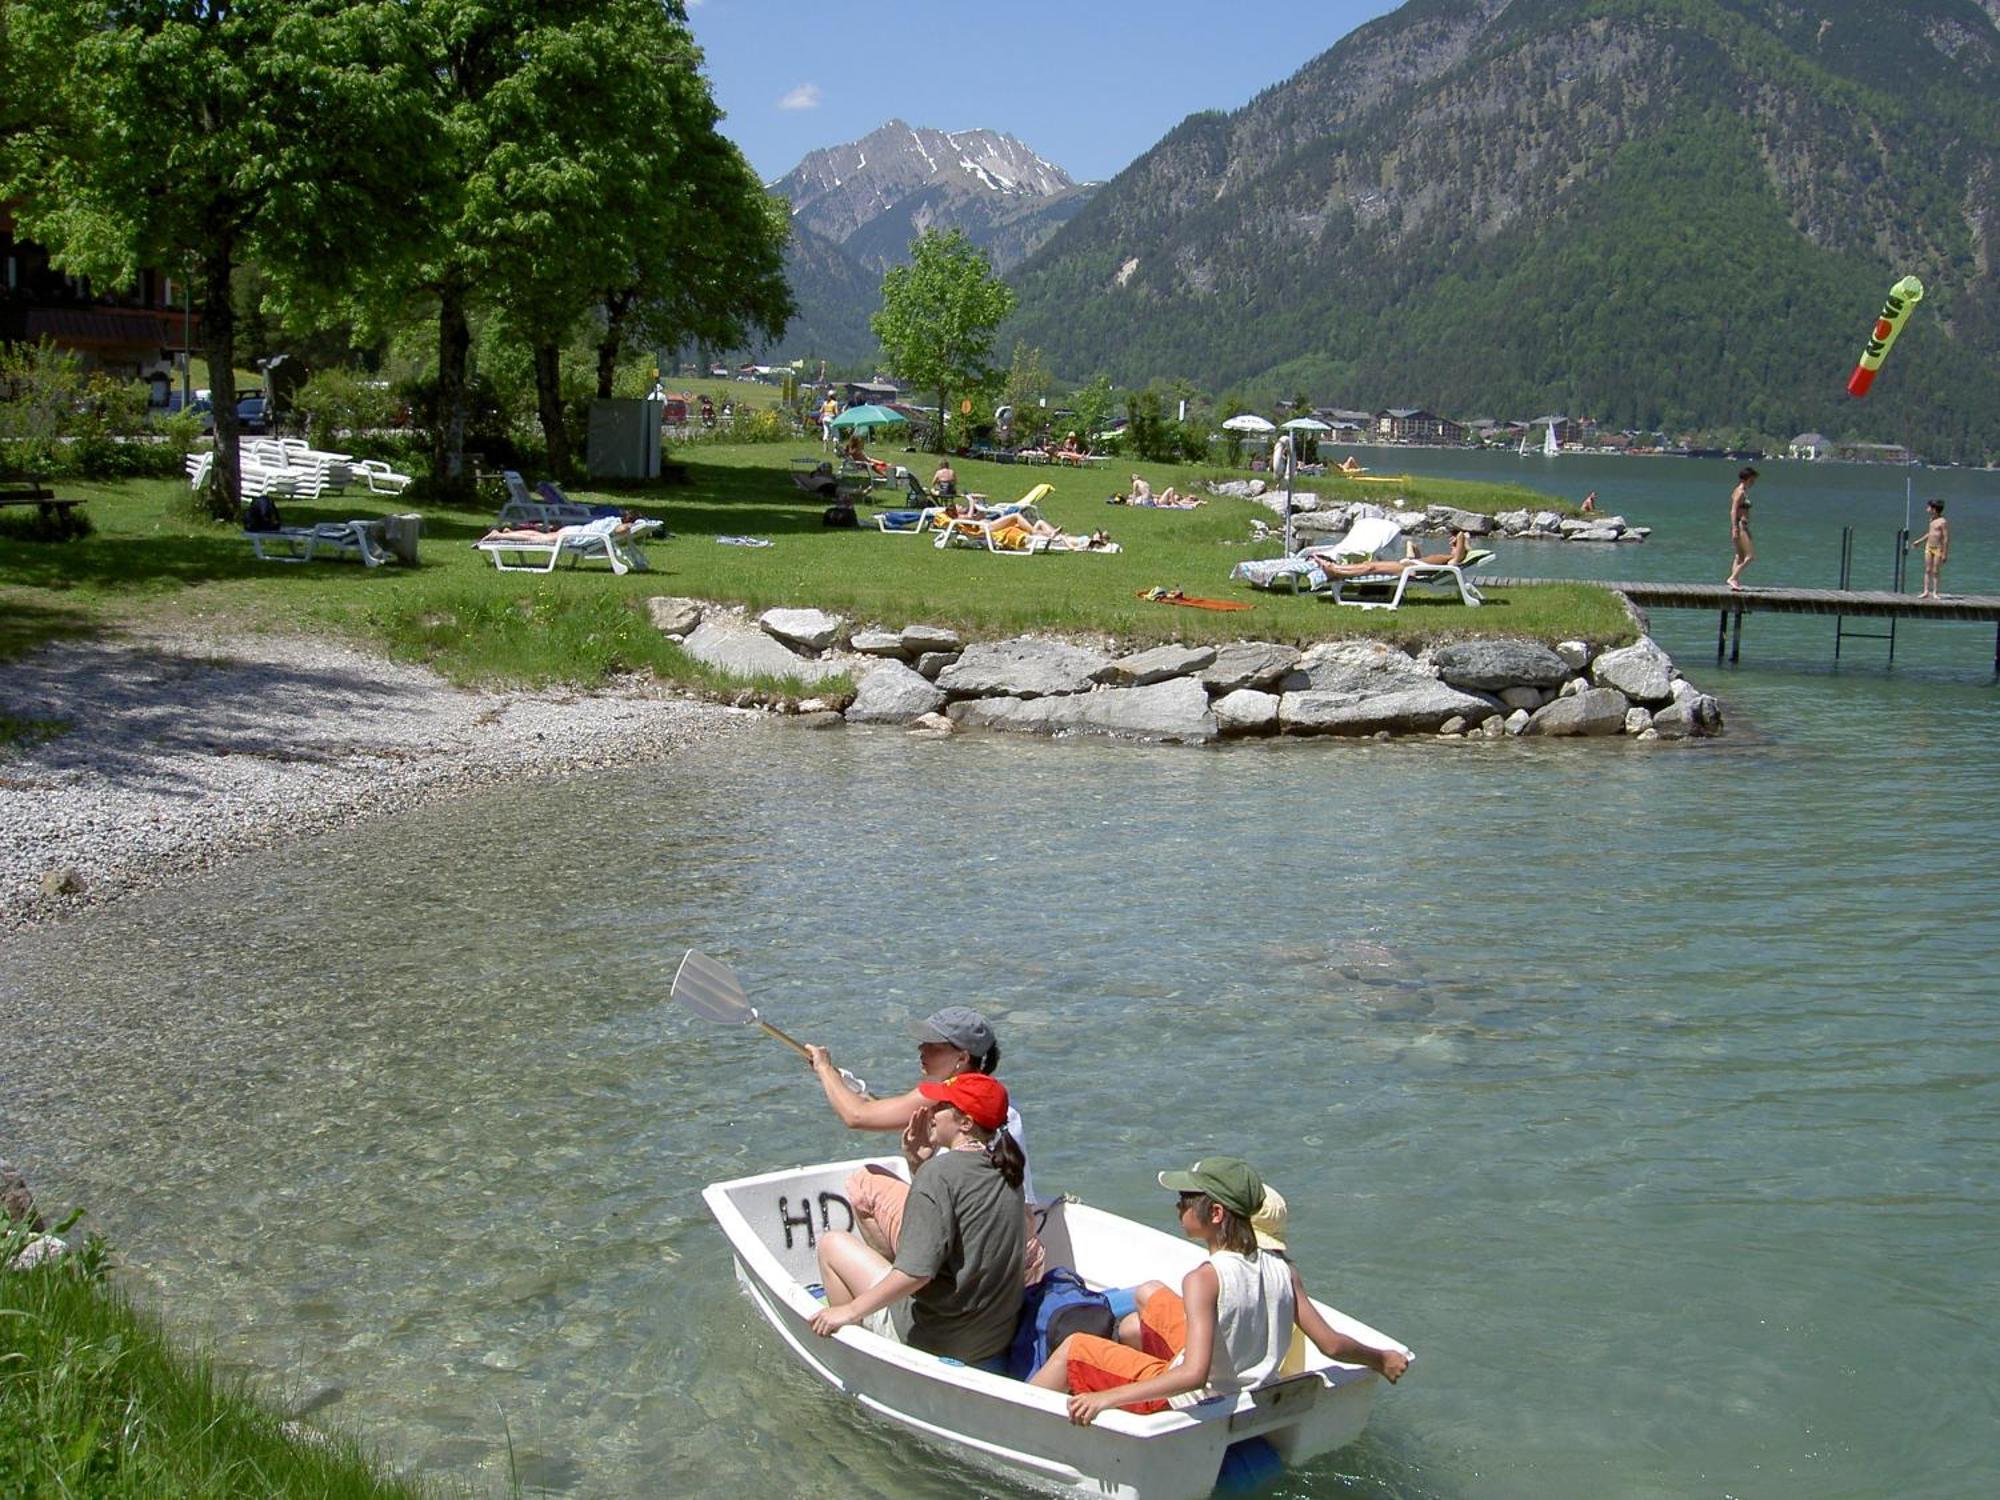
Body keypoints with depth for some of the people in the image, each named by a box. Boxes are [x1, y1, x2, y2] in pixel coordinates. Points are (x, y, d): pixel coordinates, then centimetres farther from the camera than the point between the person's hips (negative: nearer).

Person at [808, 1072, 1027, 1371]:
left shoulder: (939, 1172, -19)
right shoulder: (1003, 1170, 4)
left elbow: (917, 1270, -26)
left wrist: (851, 1310, -18)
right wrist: (930, 1152, 8)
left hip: (937, 1343, -8)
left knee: (832, 1243, 4)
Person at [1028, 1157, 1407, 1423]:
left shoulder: (1205, 1279, -31)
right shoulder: (1282, 1271, -13)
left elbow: (1194, 1375, -40)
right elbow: (1331, 1344, -11)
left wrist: (1106, 1398, -41)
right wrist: (1381, 1357, 9)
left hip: (1189, 1402, -7)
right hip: (1243, 1389, 7)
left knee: (1073, 1347, 5)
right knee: (1149, 1292, 26)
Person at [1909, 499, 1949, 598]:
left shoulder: (1943, 522, -16)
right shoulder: (1932, 520, 9)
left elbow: (1946, 538, -17)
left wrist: (1945, 554, -18)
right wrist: (1919, 541, 26)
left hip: (1938, 549, -7)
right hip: (1929, 547, 7)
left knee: (1936, 571, -3)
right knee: (1927, 570, 5)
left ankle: (1934, 593, 2)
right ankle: (1926, 592, 7)